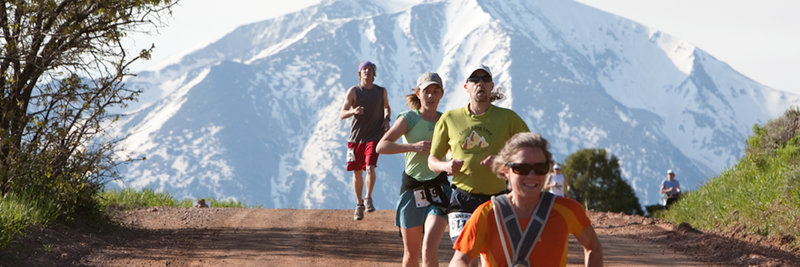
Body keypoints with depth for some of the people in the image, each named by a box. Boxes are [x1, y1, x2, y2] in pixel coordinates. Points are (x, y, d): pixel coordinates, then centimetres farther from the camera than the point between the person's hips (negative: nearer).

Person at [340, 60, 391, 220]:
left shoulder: (381, 91, 5)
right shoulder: (353, 91, -2)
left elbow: (386, 107, 25)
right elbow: (342, 114, -6)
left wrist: (387, 119, 4)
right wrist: (353, 111, -27)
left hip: (374, 136, 0)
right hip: (356, 137, 0)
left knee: (370, 168, -20)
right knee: (357, 173, 6)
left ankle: (368, 198, -1)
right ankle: (359, 204, 23)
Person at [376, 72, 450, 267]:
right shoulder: (409, 118, -1)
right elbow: (381, 146, -12)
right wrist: (413, 146, -24)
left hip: (438, 189, 0)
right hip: (412, 189, 0)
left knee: (429, 249, -17)